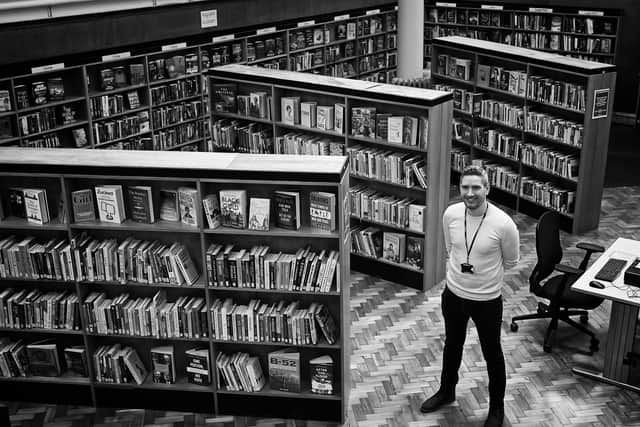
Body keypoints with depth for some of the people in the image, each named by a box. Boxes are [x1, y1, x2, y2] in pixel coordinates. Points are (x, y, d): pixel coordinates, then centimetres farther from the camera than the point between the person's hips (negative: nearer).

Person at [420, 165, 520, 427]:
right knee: (452, 346, 25)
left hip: (488, 301, -3)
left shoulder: (503, 223, -24)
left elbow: (511, 261, -5)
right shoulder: (450, 214, -13)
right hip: (453, 295, 4)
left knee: (492, 353, 16)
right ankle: (447, 391, 49)